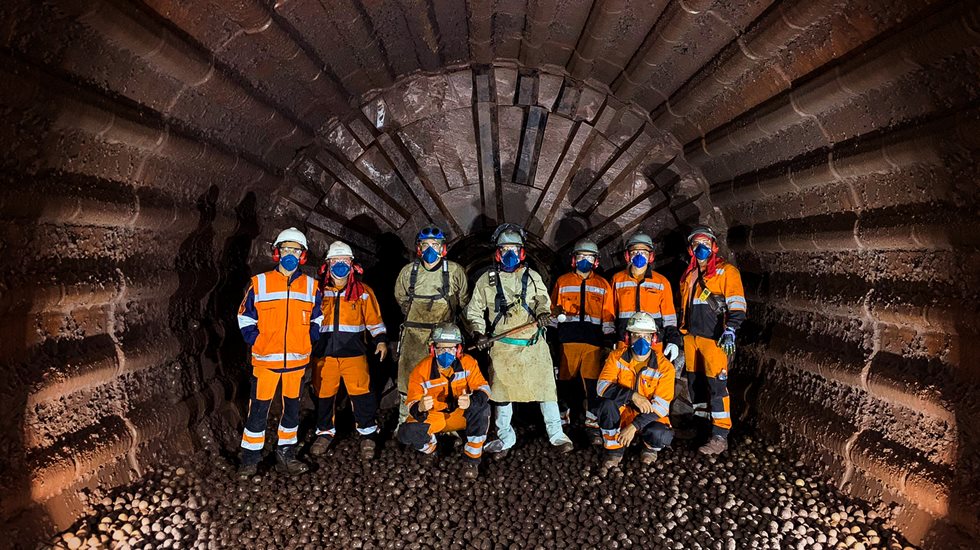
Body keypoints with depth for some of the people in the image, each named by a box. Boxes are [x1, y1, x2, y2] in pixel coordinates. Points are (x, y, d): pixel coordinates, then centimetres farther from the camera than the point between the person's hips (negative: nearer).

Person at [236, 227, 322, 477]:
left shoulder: (311, 286, 4)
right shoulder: (259, 283, -2)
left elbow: (317, 320, 14)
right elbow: (245, 318, 5)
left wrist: (306, 342, 3)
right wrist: (257, 342, -3)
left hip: (297, 361, 3)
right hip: (265, 360, -2)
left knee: (292, 408, 12)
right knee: (258, 410, 1)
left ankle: (286, 456, 26)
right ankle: (250, 459, 16)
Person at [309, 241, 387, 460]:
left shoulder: (363, 291, 5)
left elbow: (374, 319, 10)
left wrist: (381, 340, 0)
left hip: (353, 352, -2)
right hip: (324, 353, 2)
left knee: (361, 393, -7)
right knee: (323, 394, 10)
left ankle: (368, 435, 8)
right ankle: (325, 433, 28)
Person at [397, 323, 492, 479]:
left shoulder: (468, 362, -16)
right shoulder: (420, 371, -19)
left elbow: (483, 388, -18)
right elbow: (411, 405, -20)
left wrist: (471, 401, -42)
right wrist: (420, 408, -46)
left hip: (459, 415, 1)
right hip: (432, 417, 0)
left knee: (482, 409, -30)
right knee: (407, 433, -28)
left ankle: (471, 459, -11)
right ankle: (430, 446, 11)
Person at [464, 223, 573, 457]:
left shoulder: (532, 276, 7)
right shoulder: (487, 280, 5)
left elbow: (542, 298, 5)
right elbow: (474, 310, 9)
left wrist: (543, 312, -18)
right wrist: (479, 333, -4)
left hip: (534, 345, 0)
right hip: (502, 347, 0)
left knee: (546, 388, 1)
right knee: (502, 393, 8)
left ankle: (556, 433, 17)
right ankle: (505, 438, 25)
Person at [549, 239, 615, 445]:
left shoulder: (603, 285, 14)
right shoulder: (562, 281, 12)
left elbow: (608, 316, 12)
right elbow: (554, 310, 12)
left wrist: (609, 341, 6)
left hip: (593, 342, 0)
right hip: (568, 340, 0)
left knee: (593, 383, -6)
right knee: (565, 380, 4)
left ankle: (592, 424, 2)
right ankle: (562, 418, 21)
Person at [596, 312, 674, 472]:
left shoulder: (665, 367, -13)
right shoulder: (617, 356, -9)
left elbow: (661, 405, -18)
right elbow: (603, 386, -22)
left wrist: (634, 426, -29)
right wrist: (632, 395, -36)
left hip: (648, 418, -1)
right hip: (621, 415, 1)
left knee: (660, 435, -33)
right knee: (607, 403, -30)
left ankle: (650, 448, 8)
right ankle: (614, 451, -8)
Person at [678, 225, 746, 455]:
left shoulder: (726, 271, -2)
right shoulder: (689, 275, 18)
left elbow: (737, 305, -10)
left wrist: (730, 331, -21)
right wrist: (682, 332, 22)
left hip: (714, 338, -7)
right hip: (691, 337, 7)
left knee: (717, 384, -8)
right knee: (694, 381, 12)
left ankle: (720, 436, -4)